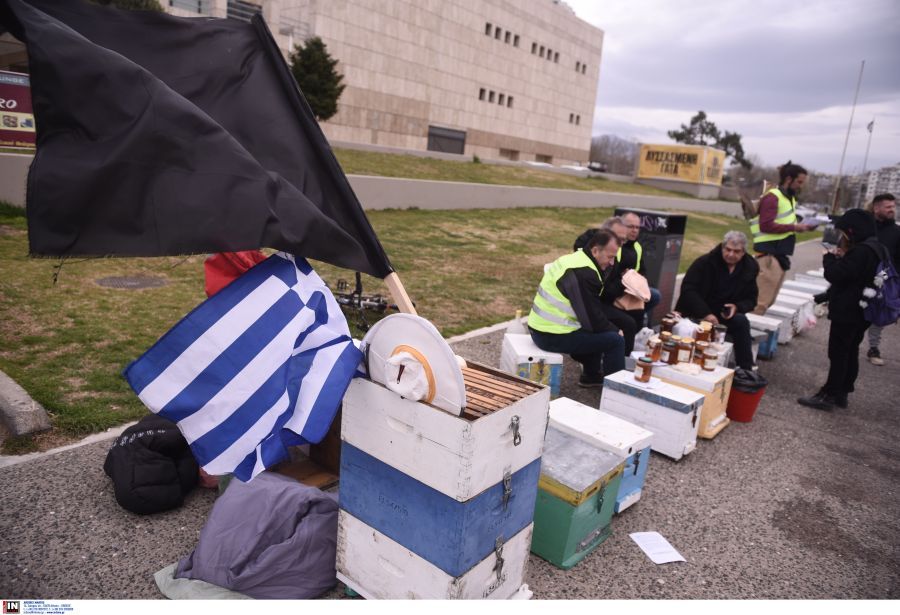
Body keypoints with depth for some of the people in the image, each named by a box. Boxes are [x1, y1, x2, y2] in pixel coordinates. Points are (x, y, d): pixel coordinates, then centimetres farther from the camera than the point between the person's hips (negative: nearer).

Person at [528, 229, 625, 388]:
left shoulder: (574, 258, 10)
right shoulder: (585, 274, -20)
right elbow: (594, 321, -17)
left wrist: (611, 327, 14)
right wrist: (616, 330, 2)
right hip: (553, 336, -10)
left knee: (599, 331, 27)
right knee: (616, 339, -5)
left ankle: (591, 375, 38)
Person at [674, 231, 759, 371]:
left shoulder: (750, 267, 1)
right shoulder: (705, 262, -11)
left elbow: (751, 299, 8)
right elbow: (688, 289, -18)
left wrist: (737, 307, -17)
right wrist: (706, 314, -27)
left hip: (725, 315, 3)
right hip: (696, 314, -3)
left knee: (741, 321, -25)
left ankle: (745, 370, -16)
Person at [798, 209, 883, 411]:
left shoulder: (861, 252, -23)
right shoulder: (876, 249, 10)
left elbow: (835, 275, -22)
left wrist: (830, 258, -5)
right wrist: (842, 258, 5)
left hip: (847, 312, -10)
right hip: (861, 313, 10)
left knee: (838, 354, -2)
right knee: (851, 353, 15)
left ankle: (829, 395, 5)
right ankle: (842, 393, 25)